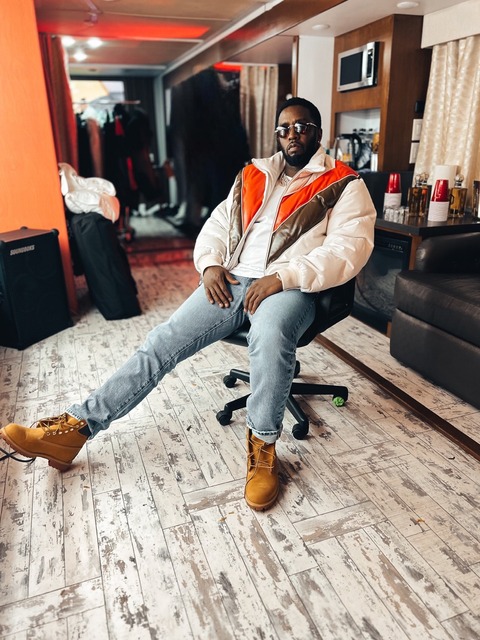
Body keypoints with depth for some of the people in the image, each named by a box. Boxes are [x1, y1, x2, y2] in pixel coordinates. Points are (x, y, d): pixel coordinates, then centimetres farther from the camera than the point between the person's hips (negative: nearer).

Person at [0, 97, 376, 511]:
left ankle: (263, 446, -17)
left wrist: (283, 277, -20)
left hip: (290, 287, -4)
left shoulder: (344, 185, 5)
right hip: (234, 280, 4)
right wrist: (211, 264, -3)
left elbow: (349, 249, -9)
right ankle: (76, 426, -9)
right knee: (165, 339, -13)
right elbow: (217, 226, 19)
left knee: (270, 336, -39)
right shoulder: (253, 175, 20)